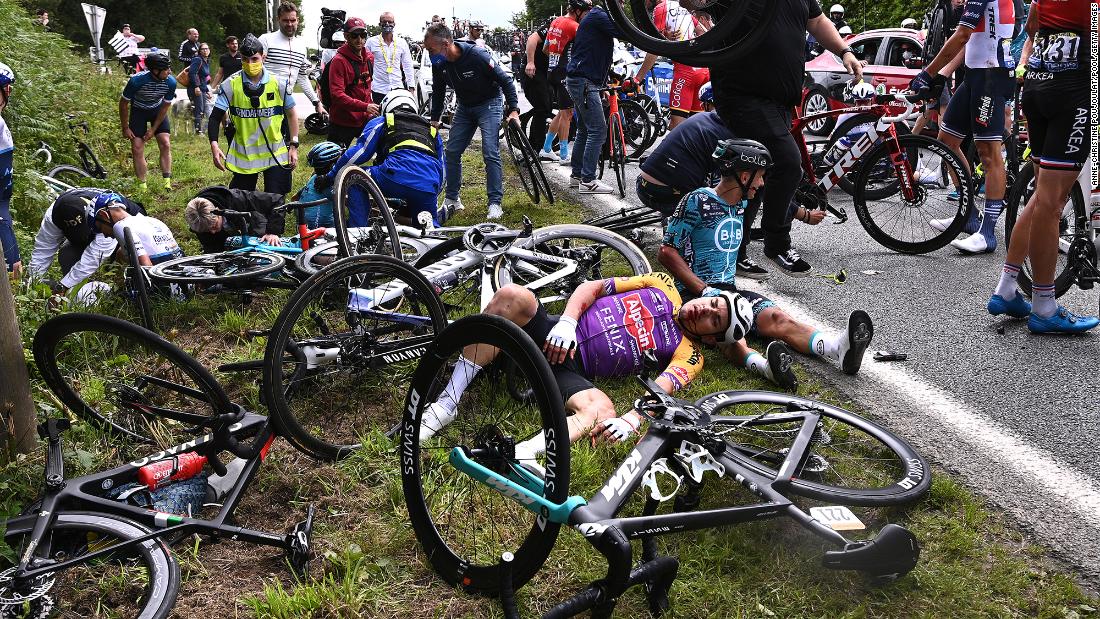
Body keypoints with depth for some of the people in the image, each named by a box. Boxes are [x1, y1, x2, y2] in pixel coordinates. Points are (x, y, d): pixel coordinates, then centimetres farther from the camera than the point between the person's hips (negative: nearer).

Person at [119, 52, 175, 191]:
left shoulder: (171, 82, -26)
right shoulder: (136, 80, -33)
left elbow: (165, 107, -11)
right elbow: (123, 104, -17)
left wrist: (153, 129, -10)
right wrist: (125, 128, -10)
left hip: (157, 110, 2)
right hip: (138, 110, -2)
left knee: (165, 144, -11)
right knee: (137, 148, -8)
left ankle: (167, 183, -7)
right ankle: (142, 187, -2)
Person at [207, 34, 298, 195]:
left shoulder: (279, 83, -5)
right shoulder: (231, 85, -6)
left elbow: (291, 115, 6)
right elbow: (215, 117, -4)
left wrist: (293, 146, 2)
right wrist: (214, 145, -19)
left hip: (276, 154, 0)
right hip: (243, 155, 1)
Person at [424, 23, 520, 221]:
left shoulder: (477, 56, -29)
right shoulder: (439, 64, -11)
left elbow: (505, 80, -19)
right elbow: (438, 92, 8)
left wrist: (514, 110, -24)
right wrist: (434, 119, 10)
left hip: (488, 104, -6)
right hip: (464, 107, 6)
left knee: (490, 153, -16)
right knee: (452, 151, 2)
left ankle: (495, 203, -11)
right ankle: (452, 199, 15)